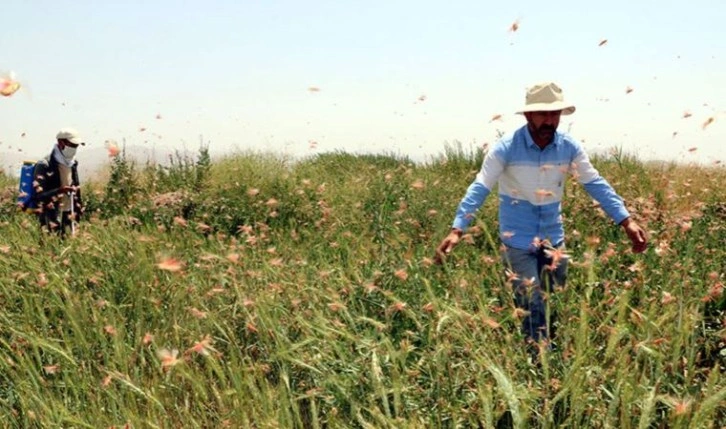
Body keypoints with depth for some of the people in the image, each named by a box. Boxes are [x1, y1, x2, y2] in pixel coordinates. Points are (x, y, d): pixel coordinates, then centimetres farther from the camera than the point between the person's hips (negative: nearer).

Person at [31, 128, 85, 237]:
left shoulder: (72, 164, 13)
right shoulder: (44, 165, -10)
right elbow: (38, 194, -16)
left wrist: (79, 211, 15)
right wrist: (58, 190, -31)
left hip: (68, 216, 7)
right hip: (51, 216, -7)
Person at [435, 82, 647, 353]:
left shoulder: (569, 147, -5)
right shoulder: (506, 148, -16)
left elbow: (596, 185, -2)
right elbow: (479, 189, -20)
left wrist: (627, 221, -11)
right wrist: (457, 230, -32)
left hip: (553, 239, 4)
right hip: (517, 242, -4)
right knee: (532, 310, -7)